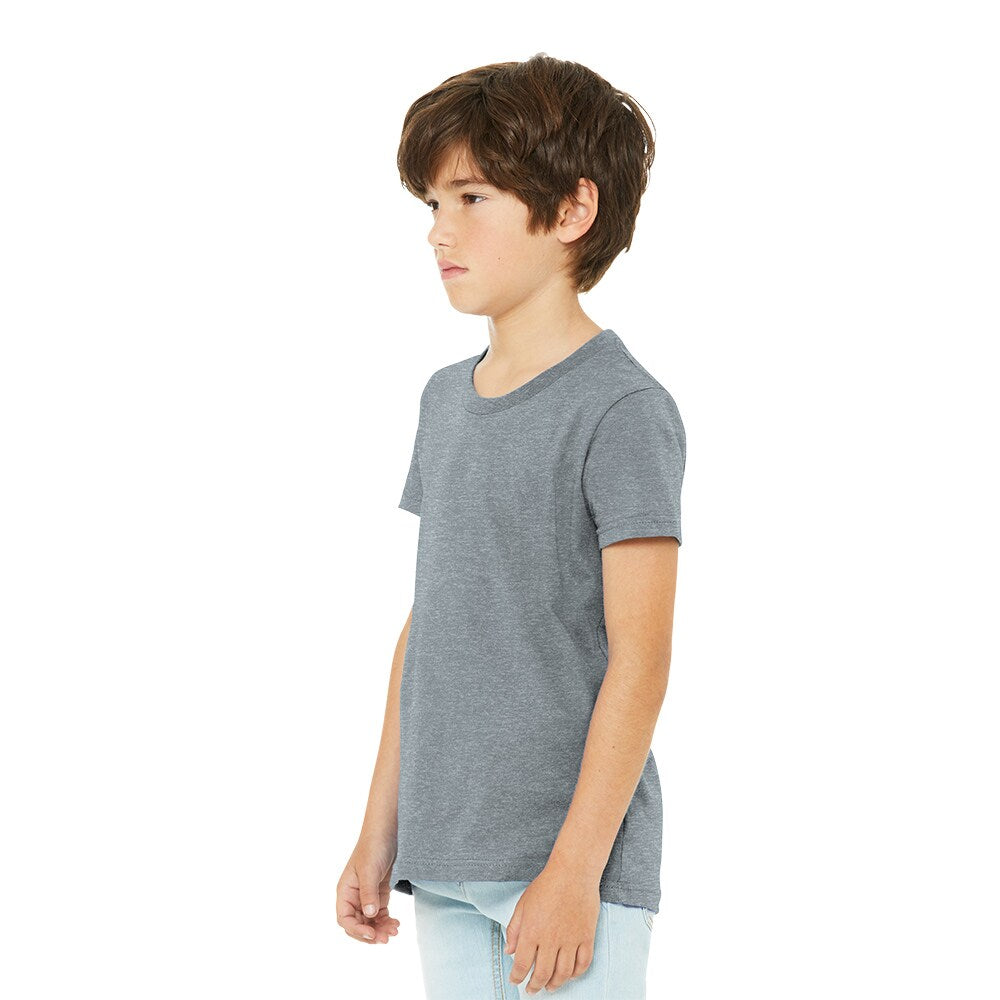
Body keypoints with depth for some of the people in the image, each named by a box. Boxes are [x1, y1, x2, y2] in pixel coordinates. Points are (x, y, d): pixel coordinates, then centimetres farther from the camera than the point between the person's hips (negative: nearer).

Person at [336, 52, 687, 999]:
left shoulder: (622, 408, -10)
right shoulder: (447, 398, 12)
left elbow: (638, 661, -14)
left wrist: (574, 870, -17)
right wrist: (378, 835, 14)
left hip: (570, 860, -7)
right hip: (447, 866, 7)